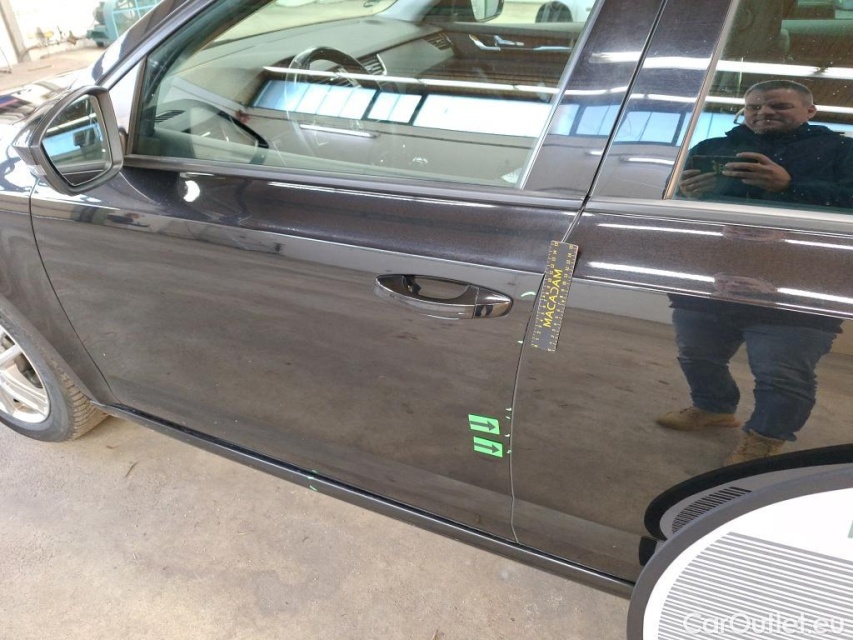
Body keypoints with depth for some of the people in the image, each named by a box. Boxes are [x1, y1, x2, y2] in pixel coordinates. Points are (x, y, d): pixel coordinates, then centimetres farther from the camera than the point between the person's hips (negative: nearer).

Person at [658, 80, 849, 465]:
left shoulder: (840, 150, 5)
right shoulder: (709, 150, 13)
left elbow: (844, 202, -11)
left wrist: (789, 186, -24)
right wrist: (683, 195, -13)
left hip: (795, 293, -4)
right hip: (706, 282, 4)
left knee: (783, 376, -1)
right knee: (697, 357, 18)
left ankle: (764, 439, 20)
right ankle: (714, 409, 42)